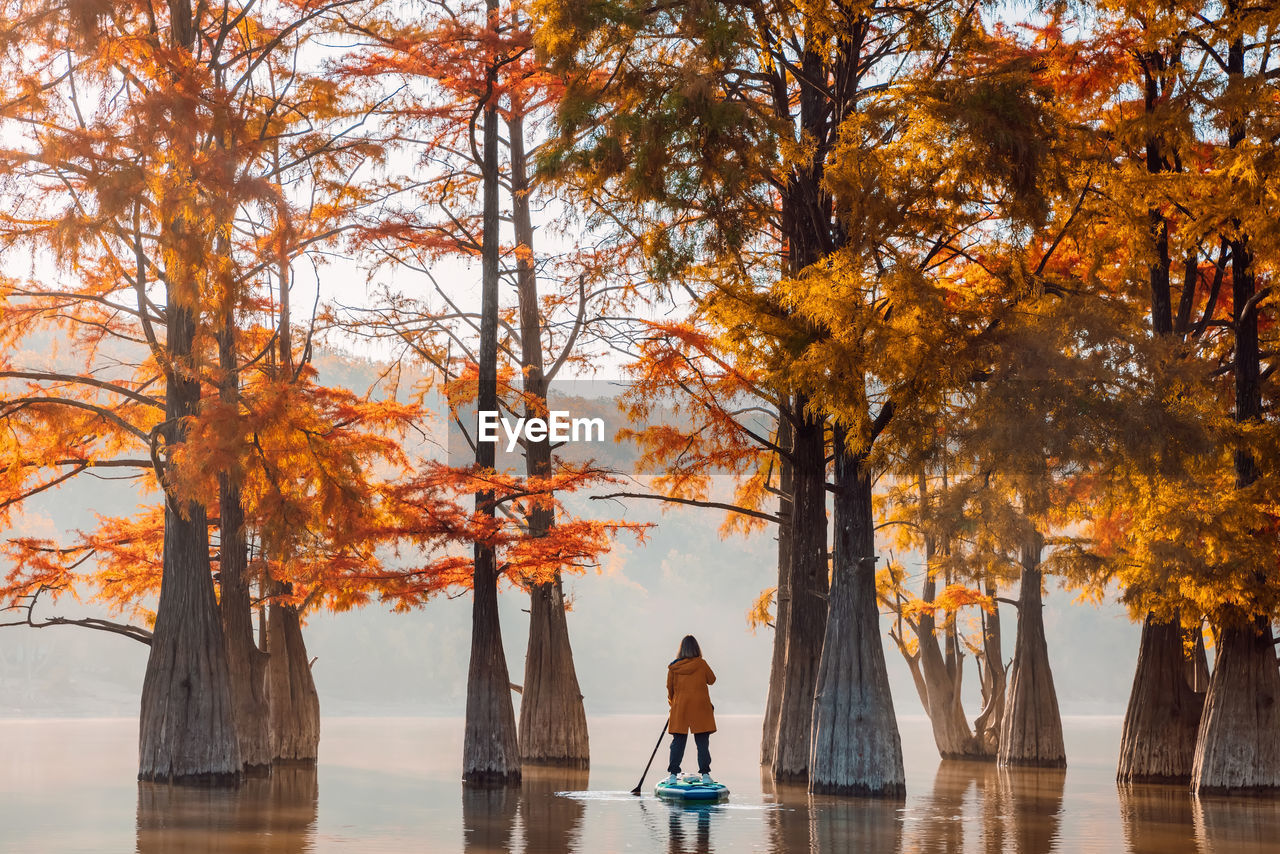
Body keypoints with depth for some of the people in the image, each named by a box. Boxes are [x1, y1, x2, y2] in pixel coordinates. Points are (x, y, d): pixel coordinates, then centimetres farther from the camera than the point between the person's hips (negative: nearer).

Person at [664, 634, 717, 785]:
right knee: (702, 742, 3)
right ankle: (705, 774, 0)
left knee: (678, 742, 6)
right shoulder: (701, 664, -5)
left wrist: (672, 703, 24)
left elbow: (670, 688, 8)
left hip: (680, 708, 1)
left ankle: (673, 774, 1)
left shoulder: (673, 667, 1)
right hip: (700, 708, -1)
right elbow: (712, 680, 8)